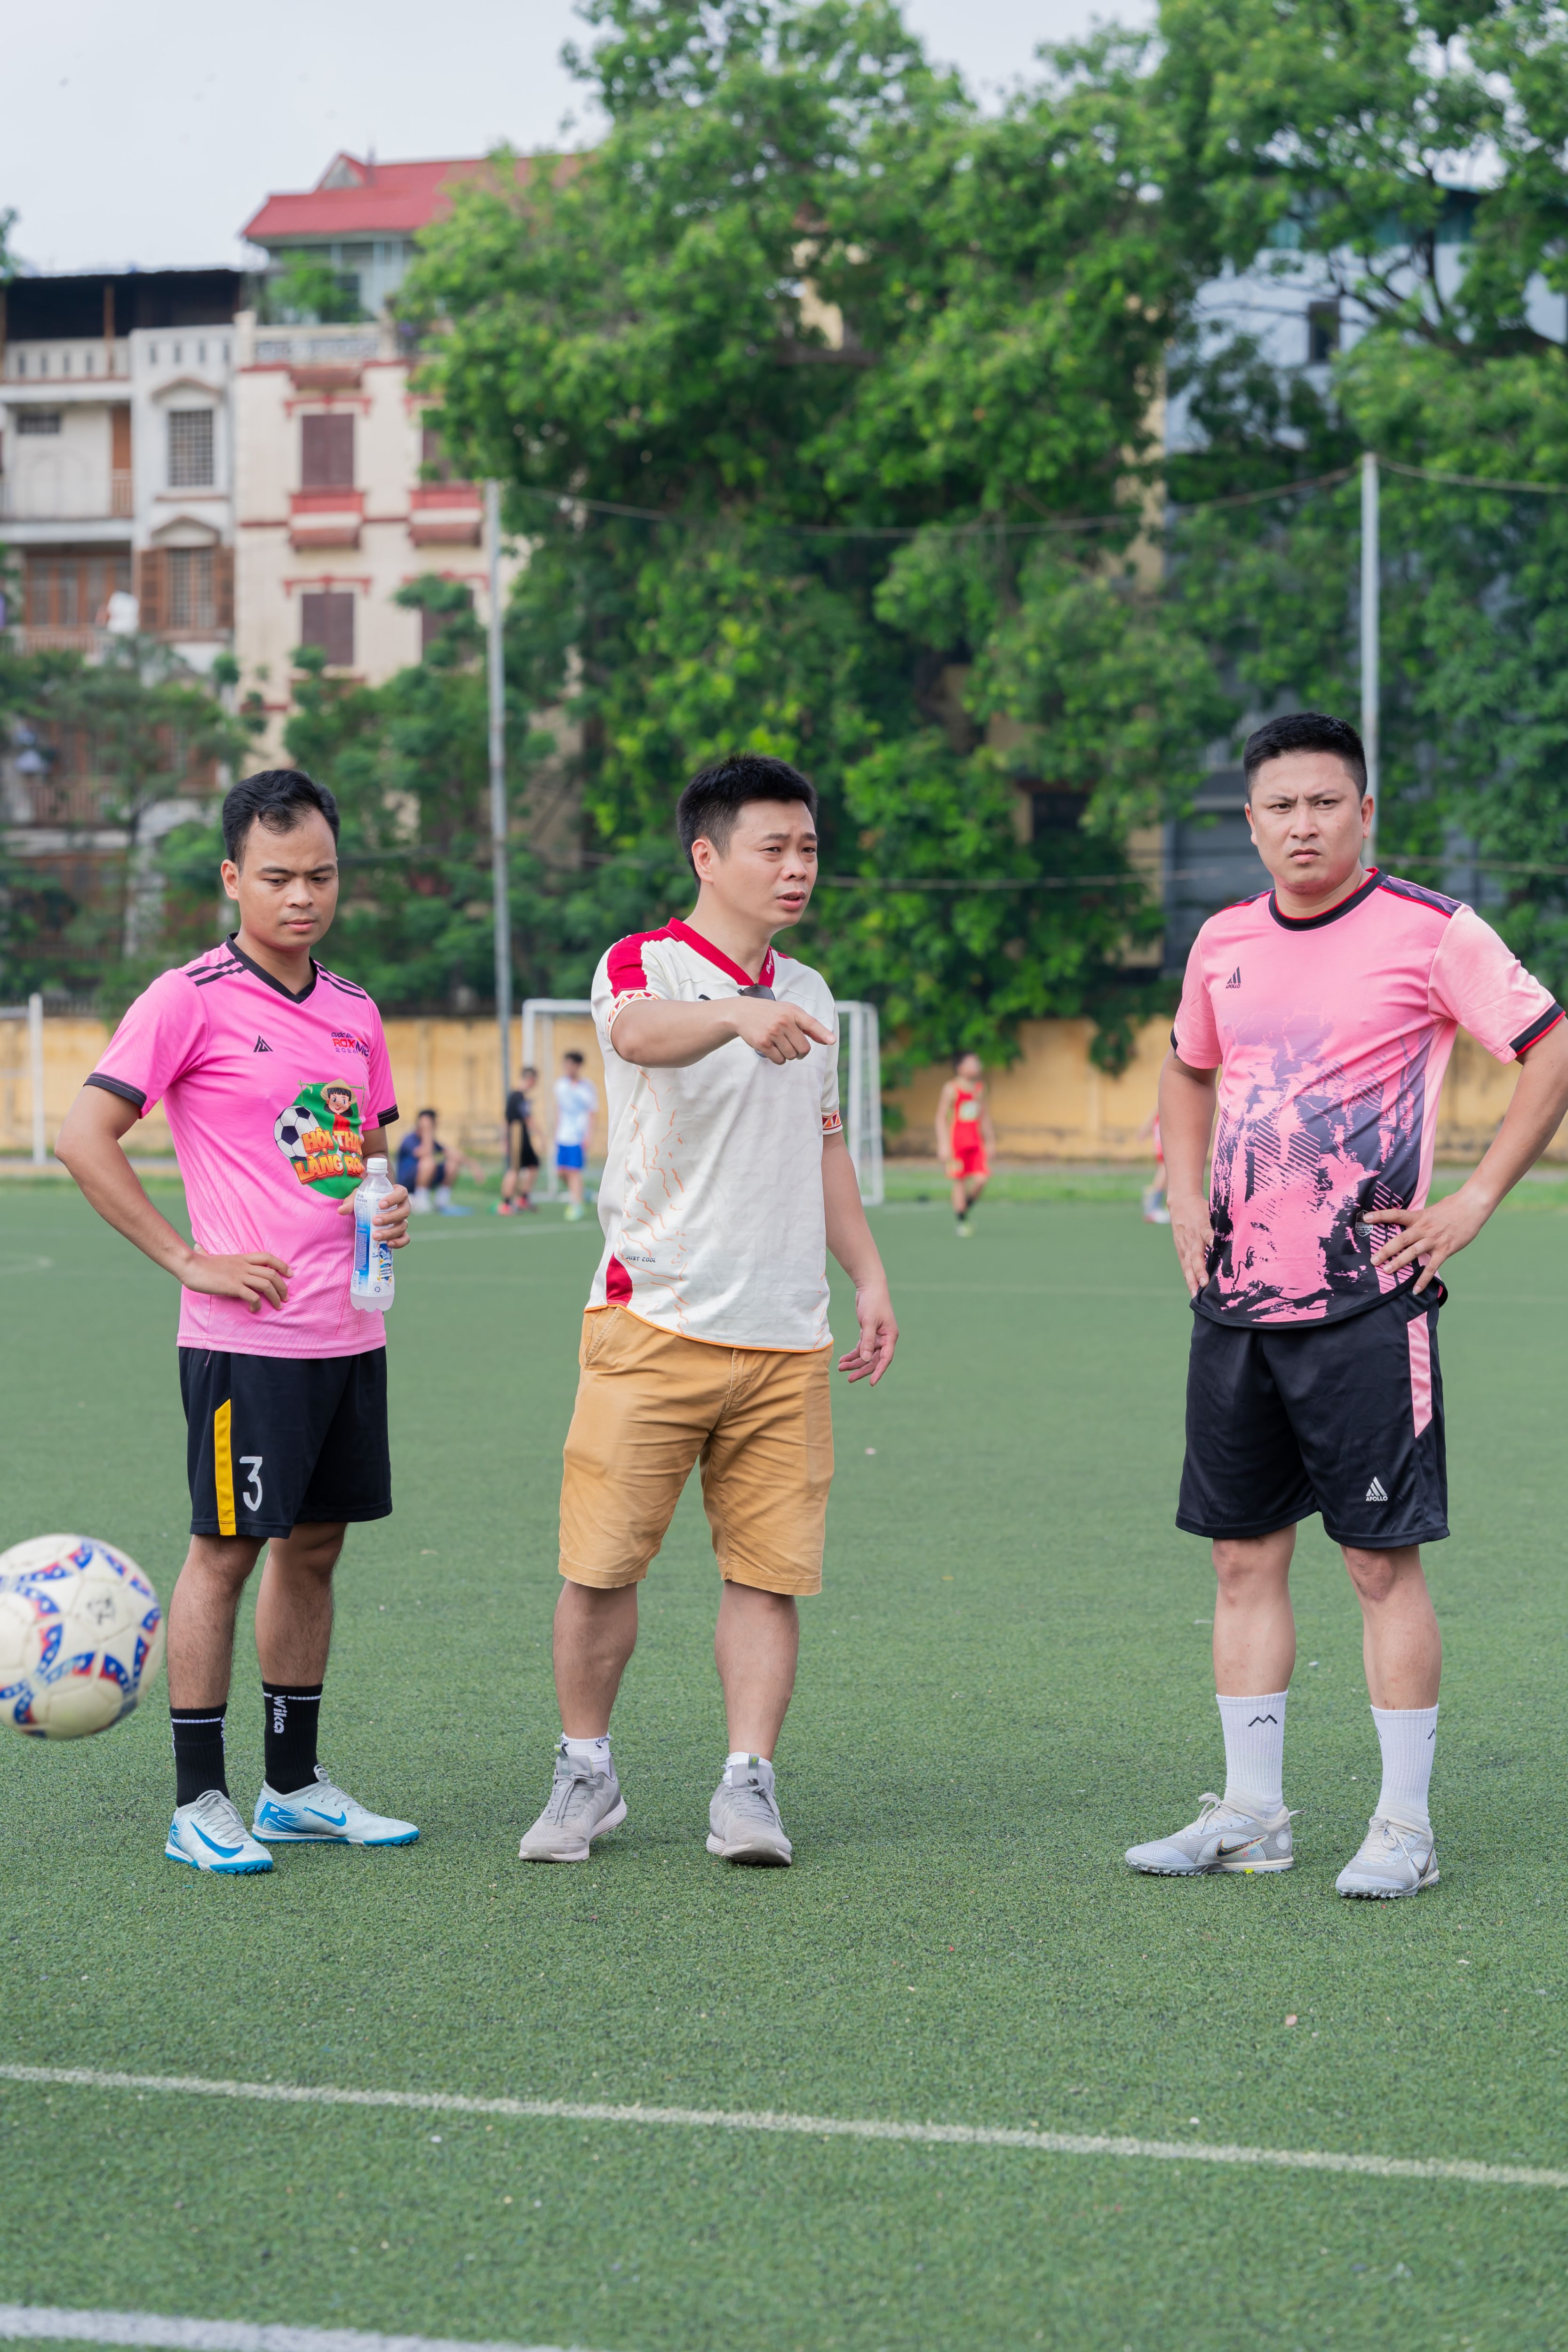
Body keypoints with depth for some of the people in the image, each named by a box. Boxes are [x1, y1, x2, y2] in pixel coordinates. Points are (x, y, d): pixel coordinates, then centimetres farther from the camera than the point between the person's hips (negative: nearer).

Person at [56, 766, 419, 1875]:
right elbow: (86, 1136, -11)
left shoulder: (355, 1012, 12)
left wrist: (390, 1204, 2)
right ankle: (200, 1802, 6)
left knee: (315, 1545, 12)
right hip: (246, 1335, -6)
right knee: (228, 1548, -2)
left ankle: (295, 1786, 21)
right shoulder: (190, 1001, -8)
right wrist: (190, 1260, -13)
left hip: (353, 1328, 7)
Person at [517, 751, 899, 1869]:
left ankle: (749, 1784, 6)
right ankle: (588, 1771, 16)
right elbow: (642, 1032, -31)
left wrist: (870, 1276, 19)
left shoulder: (810, 996, 16)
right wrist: (738, 1016, -50)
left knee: (769, 1572, 0)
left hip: (788, 1339, 5)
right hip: (656, 1324, -5)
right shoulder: (644, 965, -5)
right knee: (602, 1567, -1)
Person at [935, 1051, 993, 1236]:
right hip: (957, 1142, -5)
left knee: (982, 1179, -8)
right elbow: (941, 1117, -7)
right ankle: (962, 1222, 7)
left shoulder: (979, 1088, 10)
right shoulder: (951, 1089, -7)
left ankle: (967, 1206, 18)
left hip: (976, 1142, 5)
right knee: (960, 1183, -2)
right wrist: (943, 1144, -12)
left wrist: (989, 1140, 19)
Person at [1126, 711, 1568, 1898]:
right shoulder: (1224, 942, 11)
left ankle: (1406, 1825, 5)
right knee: (1244, 1555, 8)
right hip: (1238, 1298, 6)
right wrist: (1185, 1198, 14)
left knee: (1384, 1558, -3)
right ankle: (1251, 1812, 17)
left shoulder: (1431, 933, -6)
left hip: (1368, 1300, -5)